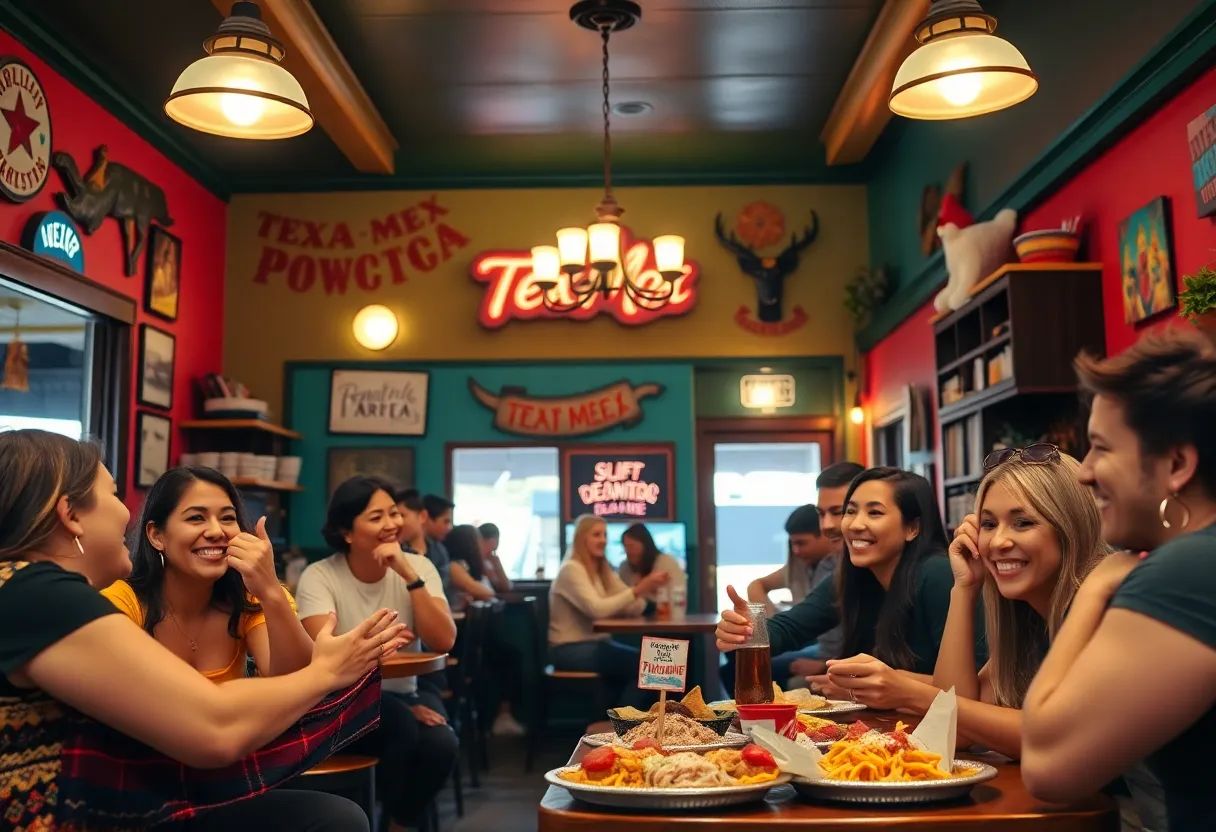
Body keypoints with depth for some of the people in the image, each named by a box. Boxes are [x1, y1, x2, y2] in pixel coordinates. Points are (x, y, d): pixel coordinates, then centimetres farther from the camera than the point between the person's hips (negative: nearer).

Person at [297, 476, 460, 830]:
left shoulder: (419, 567, -2)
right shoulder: (319, 577, -10)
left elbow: (443, 642, -16)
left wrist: (409, 575, -24)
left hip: (404, 696, 3)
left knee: (441, 745, -28)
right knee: (403, 728, -33)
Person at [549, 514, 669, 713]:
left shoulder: (604, 571, 13)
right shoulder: (571, 569, -12)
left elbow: (633, 609, 1)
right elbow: (597, 609, -27)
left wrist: (647, 588, -19)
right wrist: (638, 589, -28)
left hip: (597, 643, 8)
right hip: (570, 649, -8)